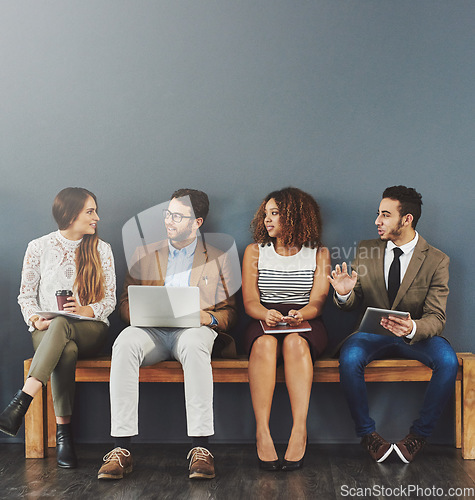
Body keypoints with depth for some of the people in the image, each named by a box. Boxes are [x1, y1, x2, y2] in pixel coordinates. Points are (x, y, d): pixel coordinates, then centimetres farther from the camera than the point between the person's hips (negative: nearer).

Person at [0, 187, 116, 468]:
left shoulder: (101, 249, 9)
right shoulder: (39, 248, 7)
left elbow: (110, 300, 6)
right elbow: (26, 294, 9)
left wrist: (87, 310, -15)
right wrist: (35, 318, -12)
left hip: (91, 330, 0)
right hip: (48, 331, 0)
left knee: (60, 325, -38)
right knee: (66, 351, -39)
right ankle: (63, 433, -38)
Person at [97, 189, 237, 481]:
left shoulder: (217, 258, 17)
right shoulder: (145, 256, 22)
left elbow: (230, 312, 14)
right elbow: (125, 303, 18)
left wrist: (210, 318, -9)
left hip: (194, 330, -2)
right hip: (152, 331, 2)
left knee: (194, 344, -40)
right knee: (125, 343, -34)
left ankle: (201, 448, -41)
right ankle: (122, 448, -36)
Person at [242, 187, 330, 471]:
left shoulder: (319, 253, 10)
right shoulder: (255, 251, 13)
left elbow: (317, 301, -1)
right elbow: (250, 301, 4)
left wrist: (300, 314, -24)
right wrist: (266, 314, -20)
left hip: (306, 324, -1)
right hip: (264, 323, 1)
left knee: (295, 342, -37)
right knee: (264, 343, -36)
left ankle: (300, 431, -42)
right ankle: (262, 433, -40)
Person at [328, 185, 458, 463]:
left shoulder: (437, 261, -6)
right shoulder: (365, 251, 2)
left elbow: (436, 318, -11)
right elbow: (353, 304, 7)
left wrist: (412, 327, -35)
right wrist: (345, 294, -19)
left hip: (416, 336, -1)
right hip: (372, 333, 1)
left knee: (448, 360, -31)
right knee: (350, 357, -32)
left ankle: (419, 435, -10)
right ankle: (367, 434, -11)